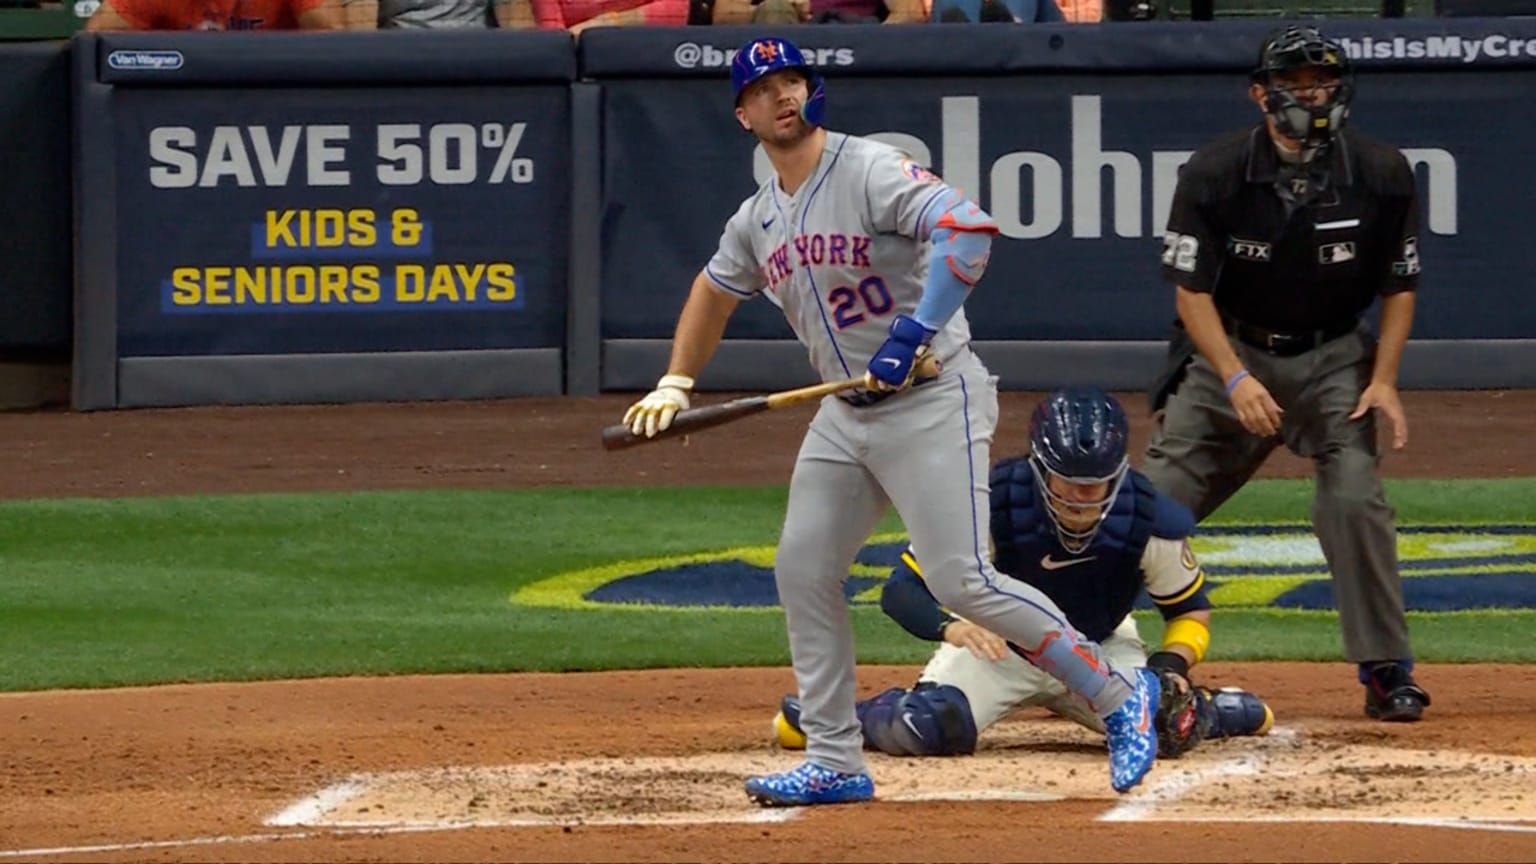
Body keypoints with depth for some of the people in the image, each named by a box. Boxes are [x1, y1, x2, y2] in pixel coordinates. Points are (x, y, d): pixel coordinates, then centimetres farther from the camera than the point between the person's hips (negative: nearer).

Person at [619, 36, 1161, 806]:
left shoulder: (871, 172, -15)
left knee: (963, 582, -15)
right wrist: (676, 383, 19)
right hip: (846, 411, 9)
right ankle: (835, 763, 13)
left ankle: (1118, 693, -2)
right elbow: (715, 290, 30)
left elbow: (970, 229, -30)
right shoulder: (758, 220, 10)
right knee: (802, 571, 6)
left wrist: (915, 332, -34)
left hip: (934, 401, -9)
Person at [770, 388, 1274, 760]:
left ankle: (1213, 710, 15)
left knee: (1166, 731, -24)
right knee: (926, 728, -31)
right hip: (998, 646, -2)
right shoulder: (992, 505, -29)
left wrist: (1172, 663, -26)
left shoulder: (1148, 522, -23)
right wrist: (948, 625, -47)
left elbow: (1190, 610, -5)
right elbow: (901, 589, -26)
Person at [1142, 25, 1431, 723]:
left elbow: (1398, 286, 0)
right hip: (1230, 350, 0)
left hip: (1334, 357, 0)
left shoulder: (1381, 175, -11)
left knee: (1355, 499, -19)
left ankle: (1387, 671, -8)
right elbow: (1191, 290, -13)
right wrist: (1235, 380, -26)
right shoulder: (1215, 173, -16)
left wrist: (1383, 380, -12)